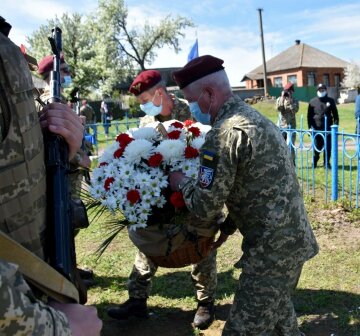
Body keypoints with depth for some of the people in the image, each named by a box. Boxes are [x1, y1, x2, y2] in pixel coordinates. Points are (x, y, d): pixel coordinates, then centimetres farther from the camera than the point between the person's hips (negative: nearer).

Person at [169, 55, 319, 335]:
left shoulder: (224, 133, -20)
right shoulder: (254, 117, 12)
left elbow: (204, 207, -18)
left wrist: (181, 182, 0)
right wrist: (229, 224, 22)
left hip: (272, 248, -10)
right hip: (294, 238, 10)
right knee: (279, 312, 27)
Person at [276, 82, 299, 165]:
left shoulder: (295, 100, 3)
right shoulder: (280, 99, 7)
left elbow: (295, 110, -15)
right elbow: (278, 108, -12)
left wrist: (290, 99, -15)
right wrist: (282, 97, -13)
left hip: (291, 125, -2)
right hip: (282, 125, 2)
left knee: (291, 145, -2)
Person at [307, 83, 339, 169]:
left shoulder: (330, 101, 8)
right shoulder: (312, 101, 6)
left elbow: (335, 114, 10)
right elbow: (309, 115, 6)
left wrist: (335, 125, 0)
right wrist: (310, 127, -1)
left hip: (328, 128, 0)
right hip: (316, 128, 0)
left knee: (327, 146, 1)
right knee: (316, 146, 5)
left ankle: (327, 163, 13)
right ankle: (314, 162, 25)